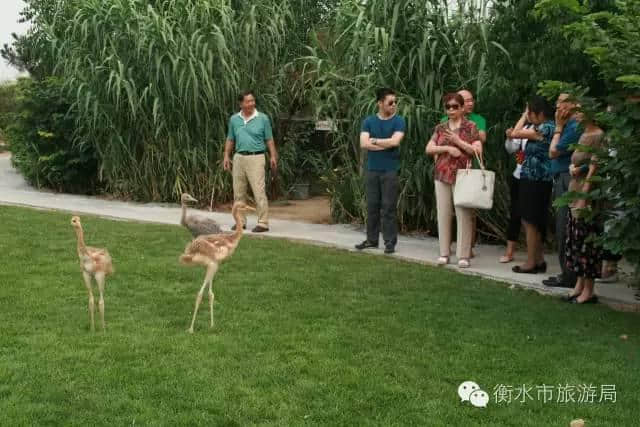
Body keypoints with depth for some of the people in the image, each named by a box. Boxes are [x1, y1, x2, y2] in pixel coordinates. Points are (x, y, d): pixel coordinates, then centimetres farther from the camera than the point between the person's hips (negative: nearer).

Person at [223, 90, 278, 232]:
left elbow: (269, 139, 1)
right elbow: (230, 139, 15)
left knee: (259, 191, -9)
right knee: (238, 192, 9)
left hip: (256, 158, -4)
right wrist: (226, 156, 7)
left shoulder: (263, 118, -1)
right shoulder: (234, 119, 8)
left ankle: (263, 223, -7)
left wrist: (273, 156, -8)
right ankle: (241, 221, 19)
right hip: (238, 157, 4)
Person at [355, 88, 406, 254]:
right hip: (372, 170, 3)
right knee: (372, 206, 9)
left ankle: (390, 241, 4)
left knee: (388, 207, -2)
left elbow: (395, 141, -16)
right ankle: (372, 239, 18)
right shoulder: (368, 121, 6)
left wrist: (374, 140, -5)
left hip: (390, 170, -3)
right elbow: (363, 143, -6)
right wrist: (386, 144, -9)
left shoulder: (399, 121, 0)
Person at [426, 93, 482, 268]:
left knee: (463, 215, -4)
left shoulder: (470, 127, 2)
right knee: (443, 214, 5)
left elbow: (478, 151, -5)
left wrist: (458, 141, -12)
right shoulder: (440, 128, 12)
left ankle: (463, 255, 2)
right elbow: (429, 149, 5)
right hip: (441, 175, 4)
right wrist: (447, 148, -9)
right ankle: (444, 253, 13)